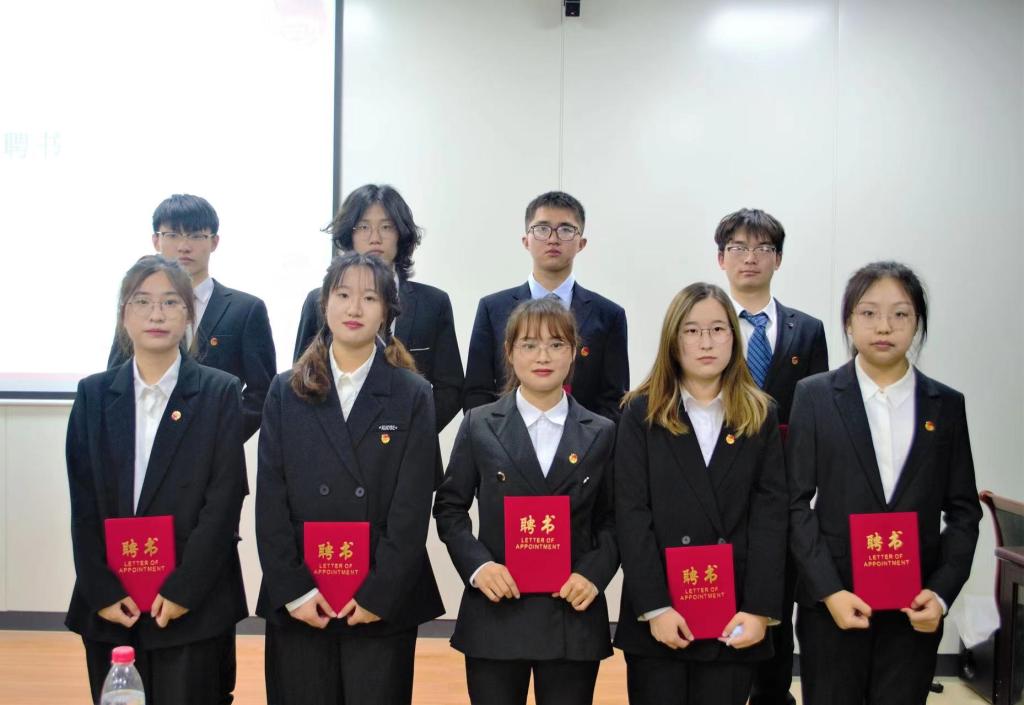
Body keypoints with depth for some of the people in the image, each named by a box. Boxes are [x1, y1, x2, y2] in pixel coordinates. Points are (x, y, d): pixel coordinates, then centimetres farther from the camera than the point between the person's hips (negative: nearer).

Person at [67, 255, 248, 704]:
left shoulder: (220, 393, 0)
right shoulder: (93, 394, 8)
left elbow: (224, 500, -6)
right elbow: (83, 505, 4)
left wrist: (182, 591, -12)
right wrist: (102, 592, -5)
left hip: (193, 605, -2)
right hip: (108, 607, 3)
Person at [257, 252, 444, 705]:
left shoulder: (412, 395, 1)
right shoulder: (285, 392, 6)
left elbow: (412, 507, -4)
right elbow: (270, 501, 1)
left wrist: (378, 595, -10)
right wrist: (293, 591, -7)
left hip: (383, 606, -1)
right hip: (297, 605, 1)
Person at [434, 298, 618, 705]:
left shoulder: (601, 434, 6)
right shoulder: (479, 425, 3)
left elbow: (612, 519, 8)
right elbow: (449, 508, 5)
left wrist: (594, 573, -9)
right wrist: (477, 565, -10)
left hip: (573, 615, 1)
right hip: (495, 614, -1)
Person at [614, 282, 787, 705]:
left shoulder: (761, 416, 7)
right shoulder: (641, 413, 2)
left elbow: (770, 516, 0)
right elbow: (631, 515, -4)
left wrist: (760, 609, -10)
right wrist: (655, 607, -13)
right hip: (657, 616, -1)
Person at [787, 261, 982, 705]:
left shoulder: (946, 405, 6)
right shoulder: (815, 396, 0)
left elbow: (963, 510, 6)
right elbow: (796, 502, -3)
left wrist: (941, 593, -6)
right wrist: (830, 591, -11)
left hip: (915, 609, 2)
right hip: (833, 604, -1)